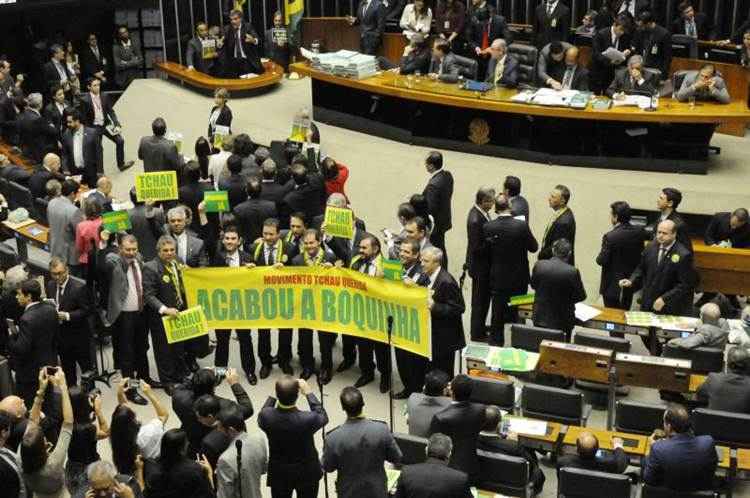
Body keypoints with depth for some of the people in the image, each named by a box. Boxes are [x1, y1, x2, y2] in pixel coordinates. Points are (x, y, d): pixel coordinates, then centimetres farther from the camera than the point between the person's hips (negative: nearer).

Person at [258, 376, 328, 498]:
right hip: (306, 473, -2)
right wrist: (309, 393, -7)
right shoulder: (308, 419, -33)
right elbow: (323, 417, -8)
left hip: (278, 474, 2)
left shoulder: (266, 416, -26)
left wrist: (273, 396, -1)